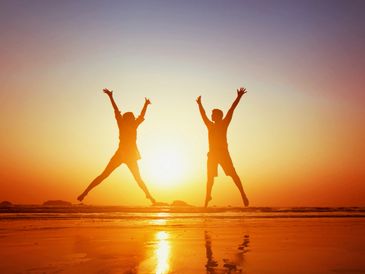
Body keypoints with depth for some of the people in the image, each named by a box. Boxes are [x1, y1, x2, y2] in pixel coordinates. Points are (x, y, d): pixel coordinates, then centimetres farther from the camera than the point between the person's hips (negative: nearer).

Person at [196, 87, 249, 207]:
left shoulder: (224, 123, 5)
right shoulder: (210, 125, 18)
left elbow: (231, 110, -2)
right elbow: (203, 114, 30)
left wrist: (238, 97, -7)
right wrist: (199, 104, 38)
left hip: (223, 152, -5)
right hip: (212, 153, 5)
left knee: (233, 174, -11)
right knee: (210, 177, 8)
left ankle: (243, 195, -11)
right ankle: (208, 196, 18)